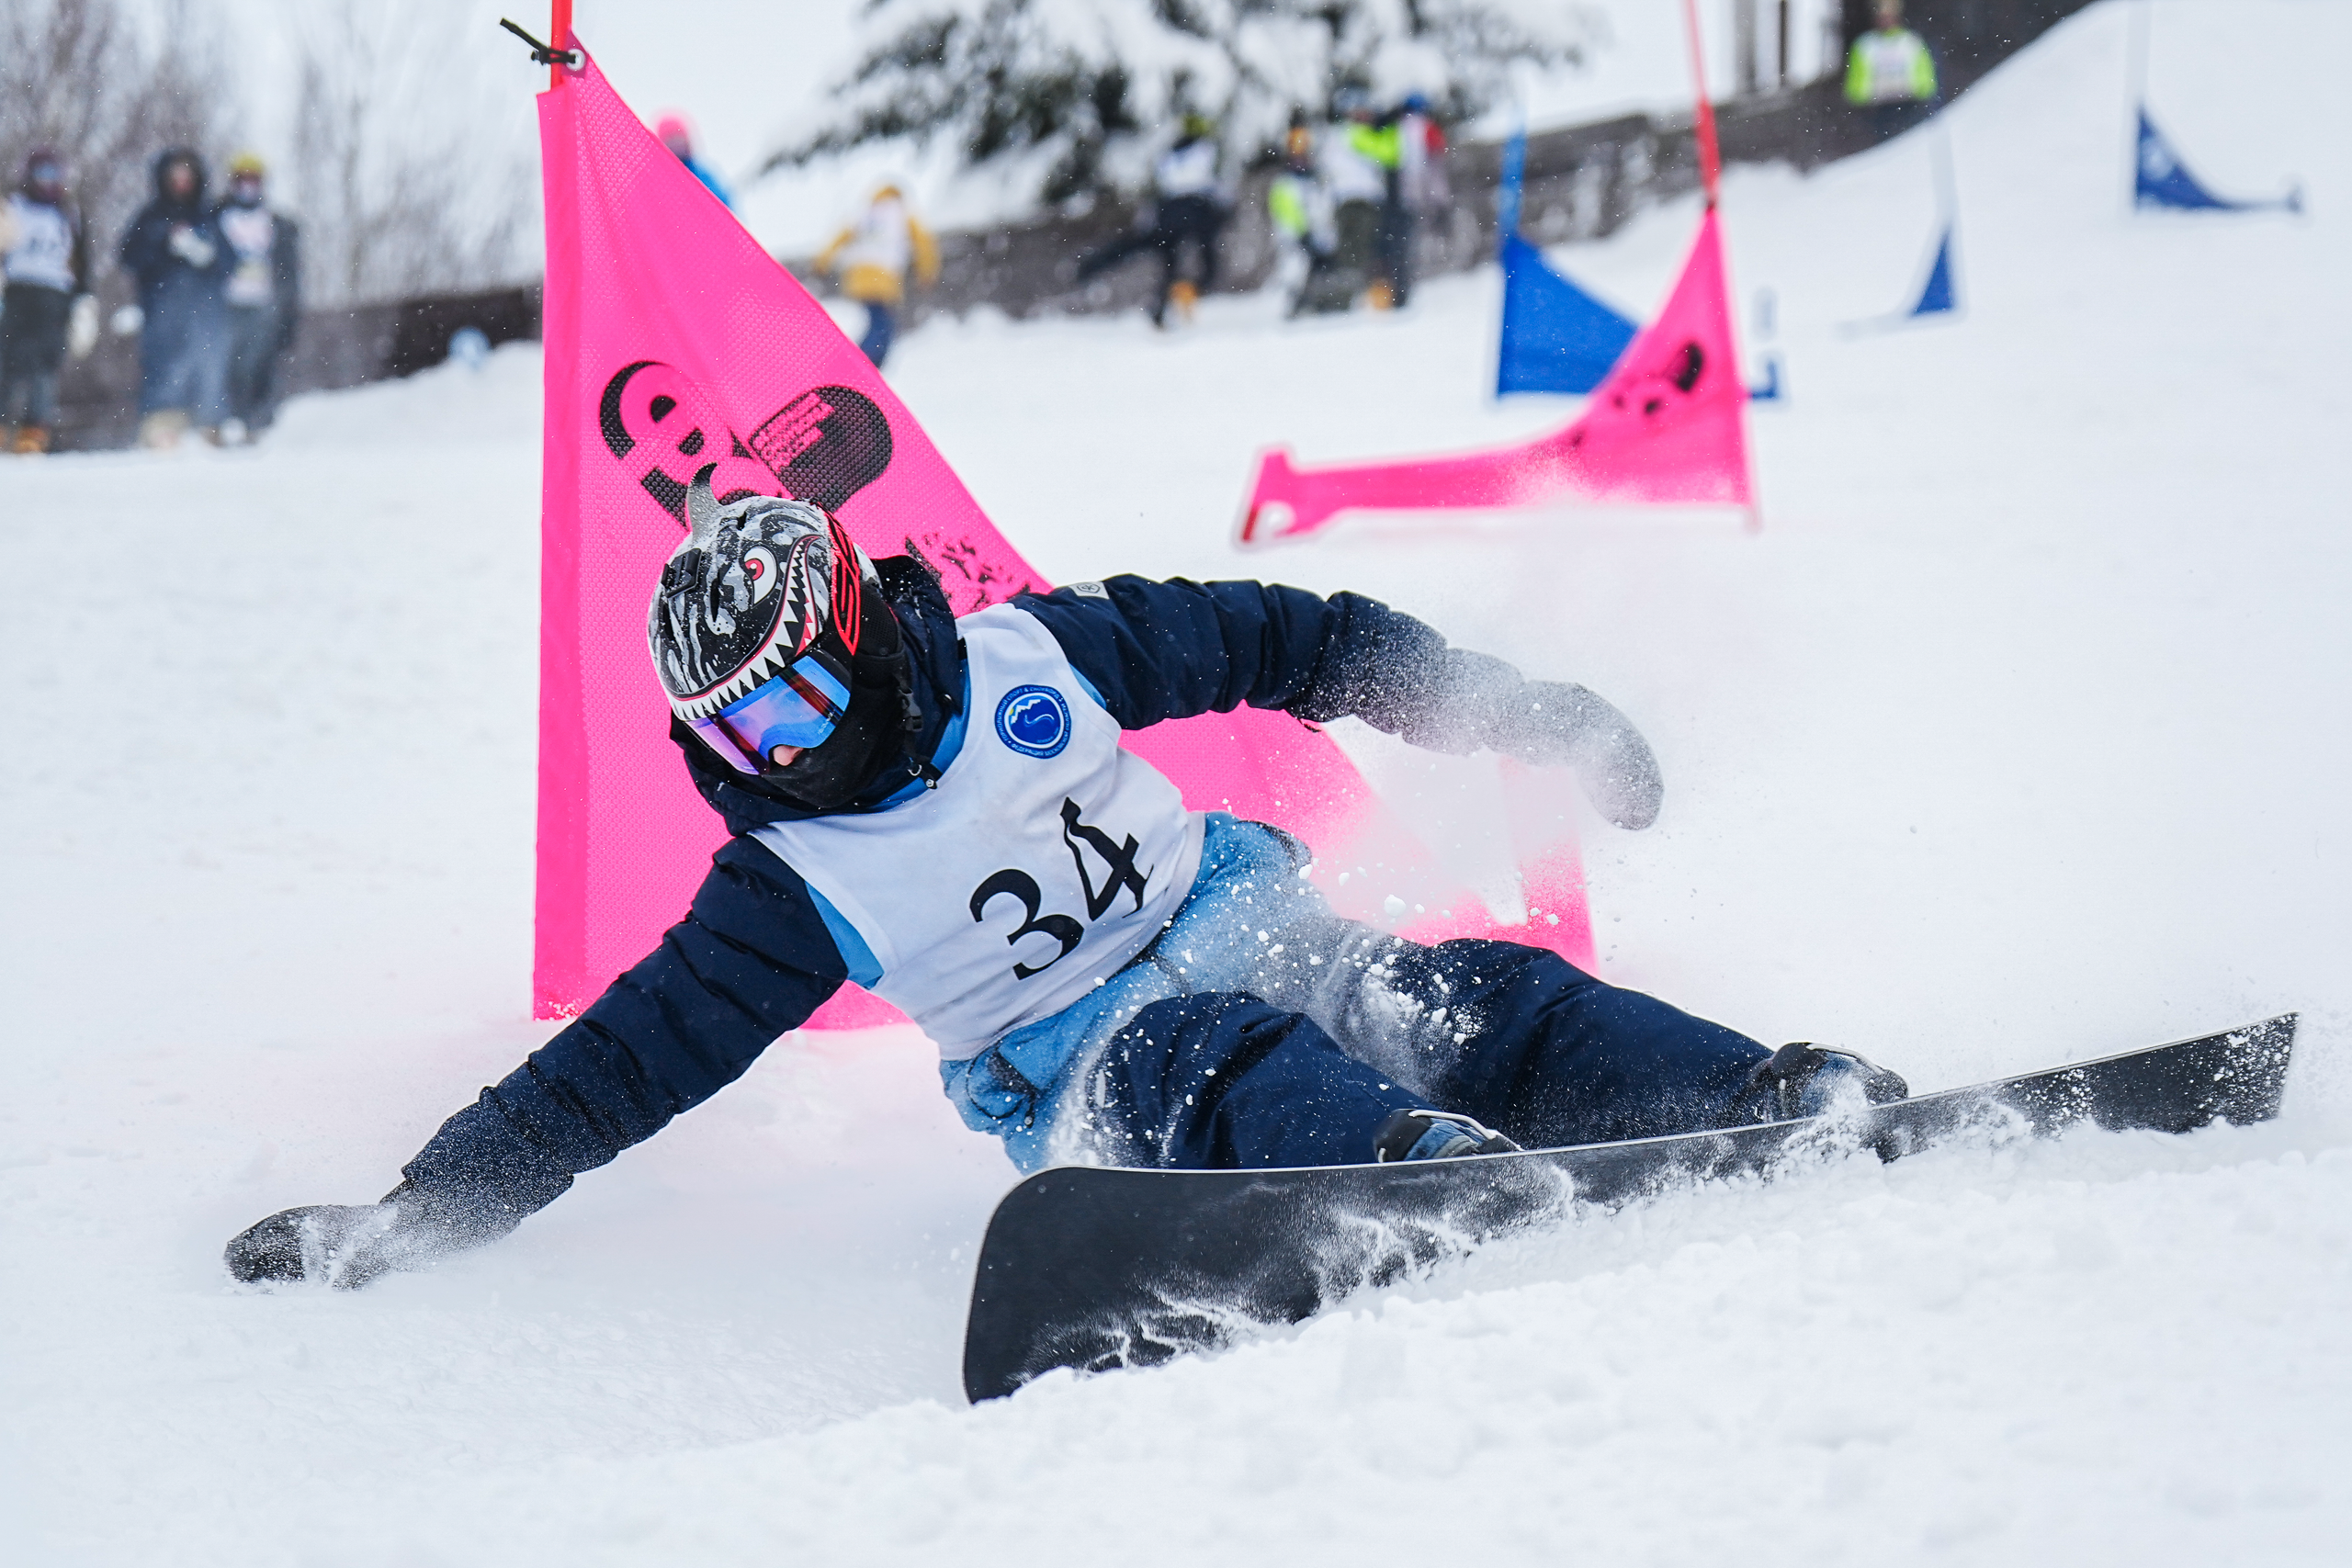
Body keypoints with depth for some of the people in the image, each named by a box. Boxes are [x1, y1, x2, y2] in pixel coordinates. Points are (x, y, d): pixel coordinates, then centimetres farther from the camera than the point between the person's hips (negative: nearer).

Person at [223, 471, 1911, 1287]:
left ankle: (1784, 1099, -35)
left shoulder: (1037, 657, 0)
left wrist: (1506, 705, 8)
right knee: (1232, 1066, -38)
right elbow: (624, 1063, 0)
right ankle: (1427, 1168, -67)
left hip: (1257, 935, 3)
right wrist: (413, 1214, -7)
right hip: (1092, 1072, -3)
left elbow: (1279, 641, 8)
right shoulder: (791, 887, -1)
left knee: (1486, 1005, -25)